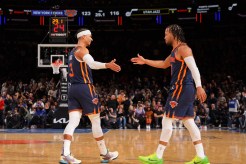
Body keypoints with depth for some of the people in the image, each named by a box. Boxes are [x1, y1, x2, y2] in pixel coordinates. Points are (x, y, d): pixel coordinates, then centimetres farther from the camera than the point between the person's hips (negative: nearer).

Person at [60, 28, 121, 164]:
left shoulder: (73, 52, 19)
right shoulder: (82, 50, -10)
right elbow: (92, 64, -31)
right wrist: (107, 65, -45)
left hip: (73, 88, 8)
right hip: (85, 88, -8)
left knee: (73, 122, -3)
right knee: (96, 121, 2)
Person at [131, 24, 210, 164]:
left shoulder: (183, 48, -11)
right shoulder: (175, 51, 20)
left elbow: (194, 68, -21)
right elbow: (164, 64, 35)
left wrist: (199, 87, -30)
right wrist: (145, 61, 34)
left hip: (181, 89, -10)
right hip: (182, 89, 10)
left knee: (167, 120, -7)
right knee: (189, 122, 8)